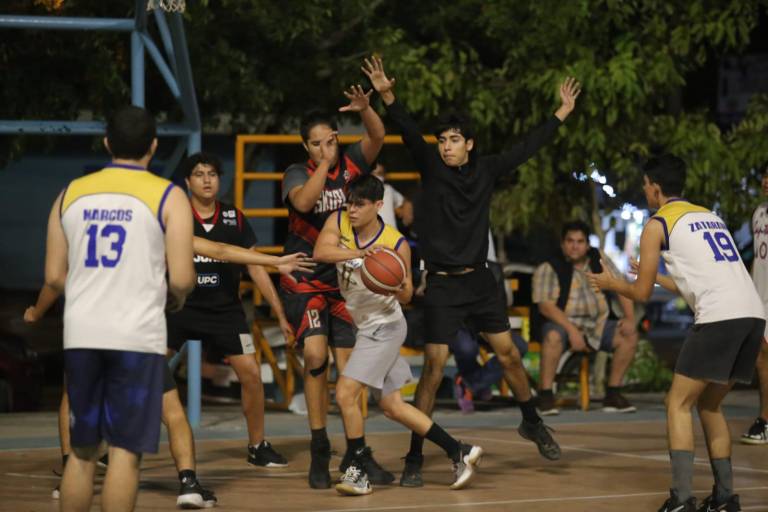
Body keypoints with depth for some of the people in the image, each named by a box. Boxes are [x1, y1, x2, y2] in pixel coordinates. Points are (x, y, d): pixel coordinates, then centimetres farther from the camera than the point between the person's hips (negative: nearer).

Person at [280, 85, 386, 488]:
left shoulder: (351, 163, 1)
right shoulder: (297, 174, -4)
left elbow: (377, 137, -16)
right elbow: (304, 202, -25)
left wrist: (365, 109, -34)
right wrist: (325, 164, -23)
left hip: (346, 281, 2)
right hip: (305, 282, -2)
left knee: (348, 368, -1)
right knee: (315, 354, -19)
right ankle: (319, 449, -10)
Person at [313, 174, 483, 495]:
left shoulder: (396, 244, -17)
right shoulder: (339, 221, -7)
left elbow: (406, 297, -6)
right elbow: (320, 252, -25)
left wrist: (399, 287, -29)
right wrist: (359, 253, -37)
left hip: (385, 326, -7)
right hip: (365, 325, 7)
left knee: (345, 393, -17)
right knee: (392, 406, 13)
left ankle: (358, 469, -4)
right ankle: (459, 453, 23)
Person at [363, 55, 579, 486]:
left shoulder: (486, 171, 4)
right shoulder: (432, 169, -5)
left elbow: (526, 148, 13)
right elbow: (411, 134, -19)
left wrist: (563, 113, 19)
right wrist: (388, 98, -34)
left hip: (480, 280, 4)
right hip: (442, 285, -4)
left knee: (508, 353, 11)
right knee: (434, 368, -9)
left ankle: (532, 423, 35)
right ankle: (415, 458, -4)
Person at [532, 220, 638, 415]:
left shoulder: (599, 260, 8)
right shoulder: (548, 269, -7)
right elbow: (545, 305, -17)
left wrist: (629, 317, -10)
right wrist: (572, 330, -28)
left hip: (597, 325, 5)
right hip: (562, 323, -5)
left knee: (630, 335, -16)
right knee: (553, 336, -38)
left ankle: (613, 394, -7)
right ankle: (545, 395, -26)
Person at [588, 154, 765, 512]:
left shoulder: (657, 225, 6)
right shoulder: (709, 216, 27)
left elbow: (642, 293, 10)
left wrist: (611, 284, 30)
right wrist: (655, 274, 48)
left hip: (719, 318, -7)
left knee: (679, 404, 2)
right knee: (709, 403, 20)